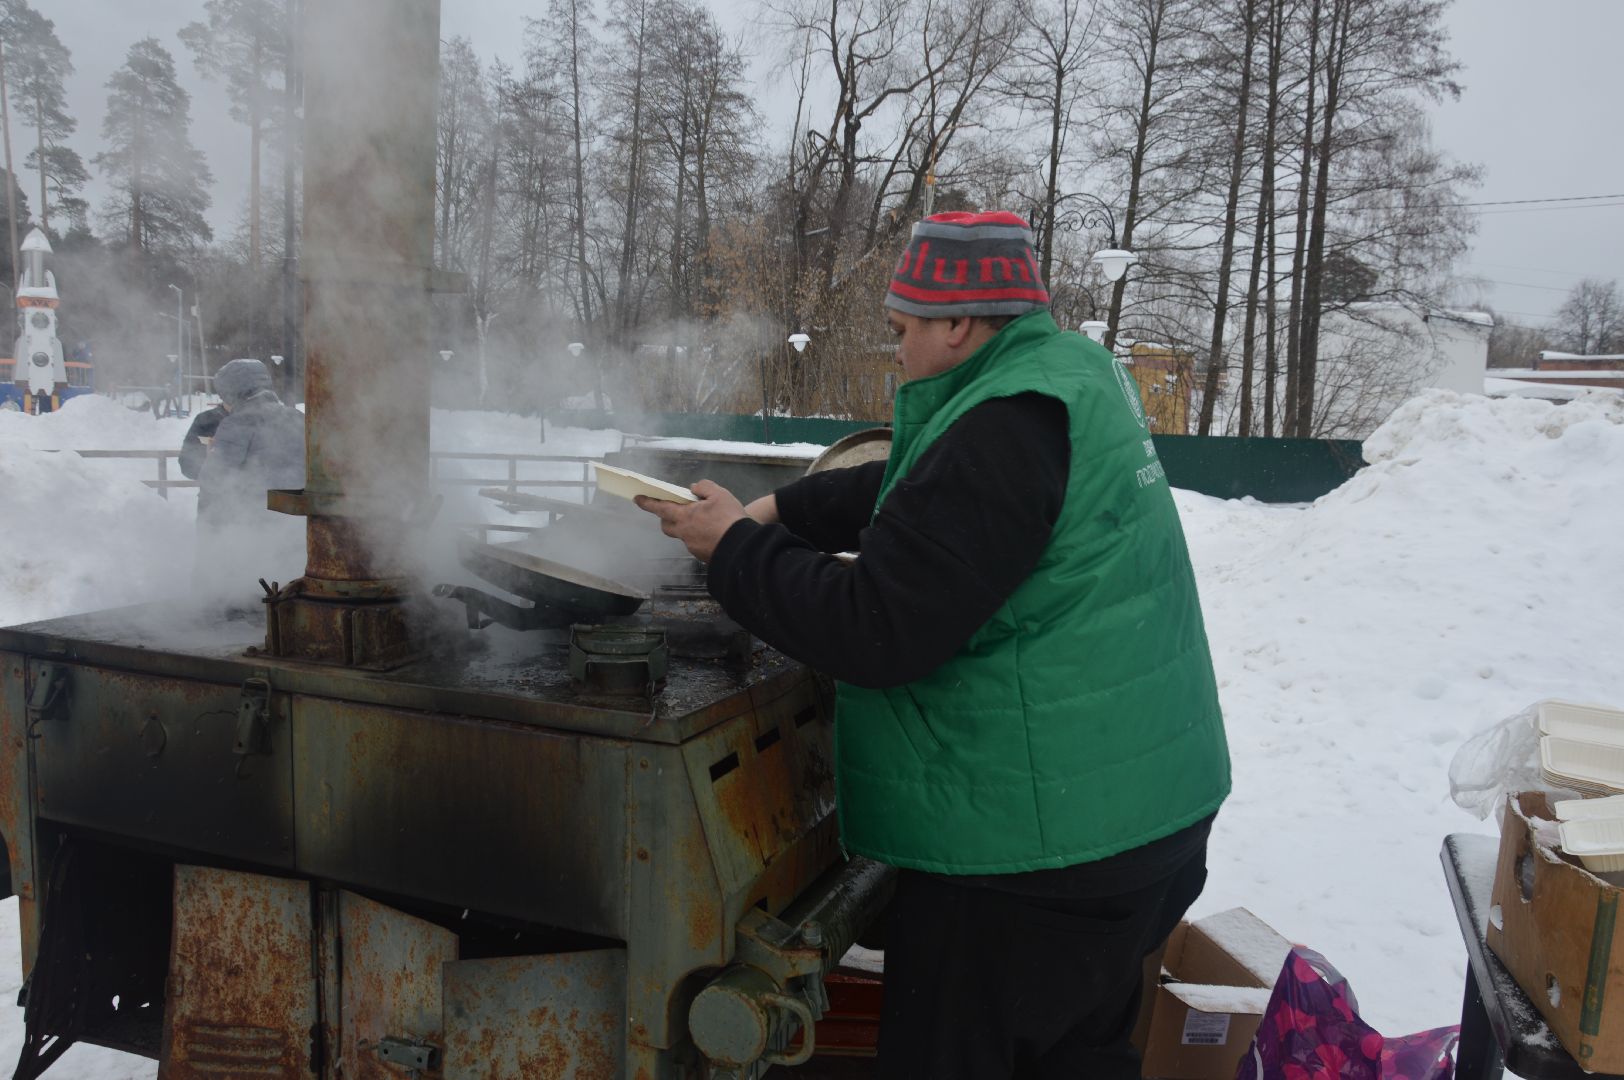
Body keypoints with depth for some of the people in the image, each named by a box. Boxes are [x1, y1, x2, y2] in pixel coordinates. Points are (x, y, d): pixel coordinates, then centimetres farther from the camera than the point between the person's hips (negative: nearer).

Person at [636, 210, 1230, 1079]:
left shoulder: (1002, 432, -23)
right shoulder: (1068, 375, 9)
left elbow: (873, 630, -24)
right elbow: (914, 496, 19)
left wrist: (734, 548, -11)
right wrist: (781, 509, 11)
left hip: (1036, 849, -10)